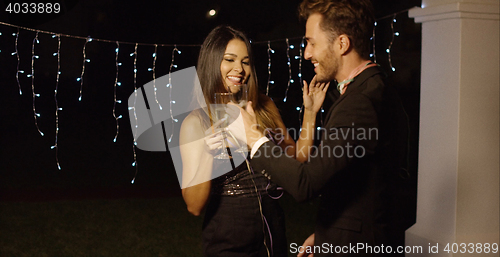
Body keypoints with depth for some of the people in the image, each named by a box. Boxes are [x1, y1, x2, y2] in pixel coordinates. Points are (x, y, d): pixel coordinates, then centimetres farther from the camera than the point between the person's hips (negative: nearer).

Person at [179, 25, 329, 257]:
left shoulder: (264, 108, 2)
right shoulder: (196, 122, -10)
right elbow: (195, 206, -13)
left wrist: (310, 113, 1)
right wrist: (208, 156, -27)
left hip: (273, 231, 4)